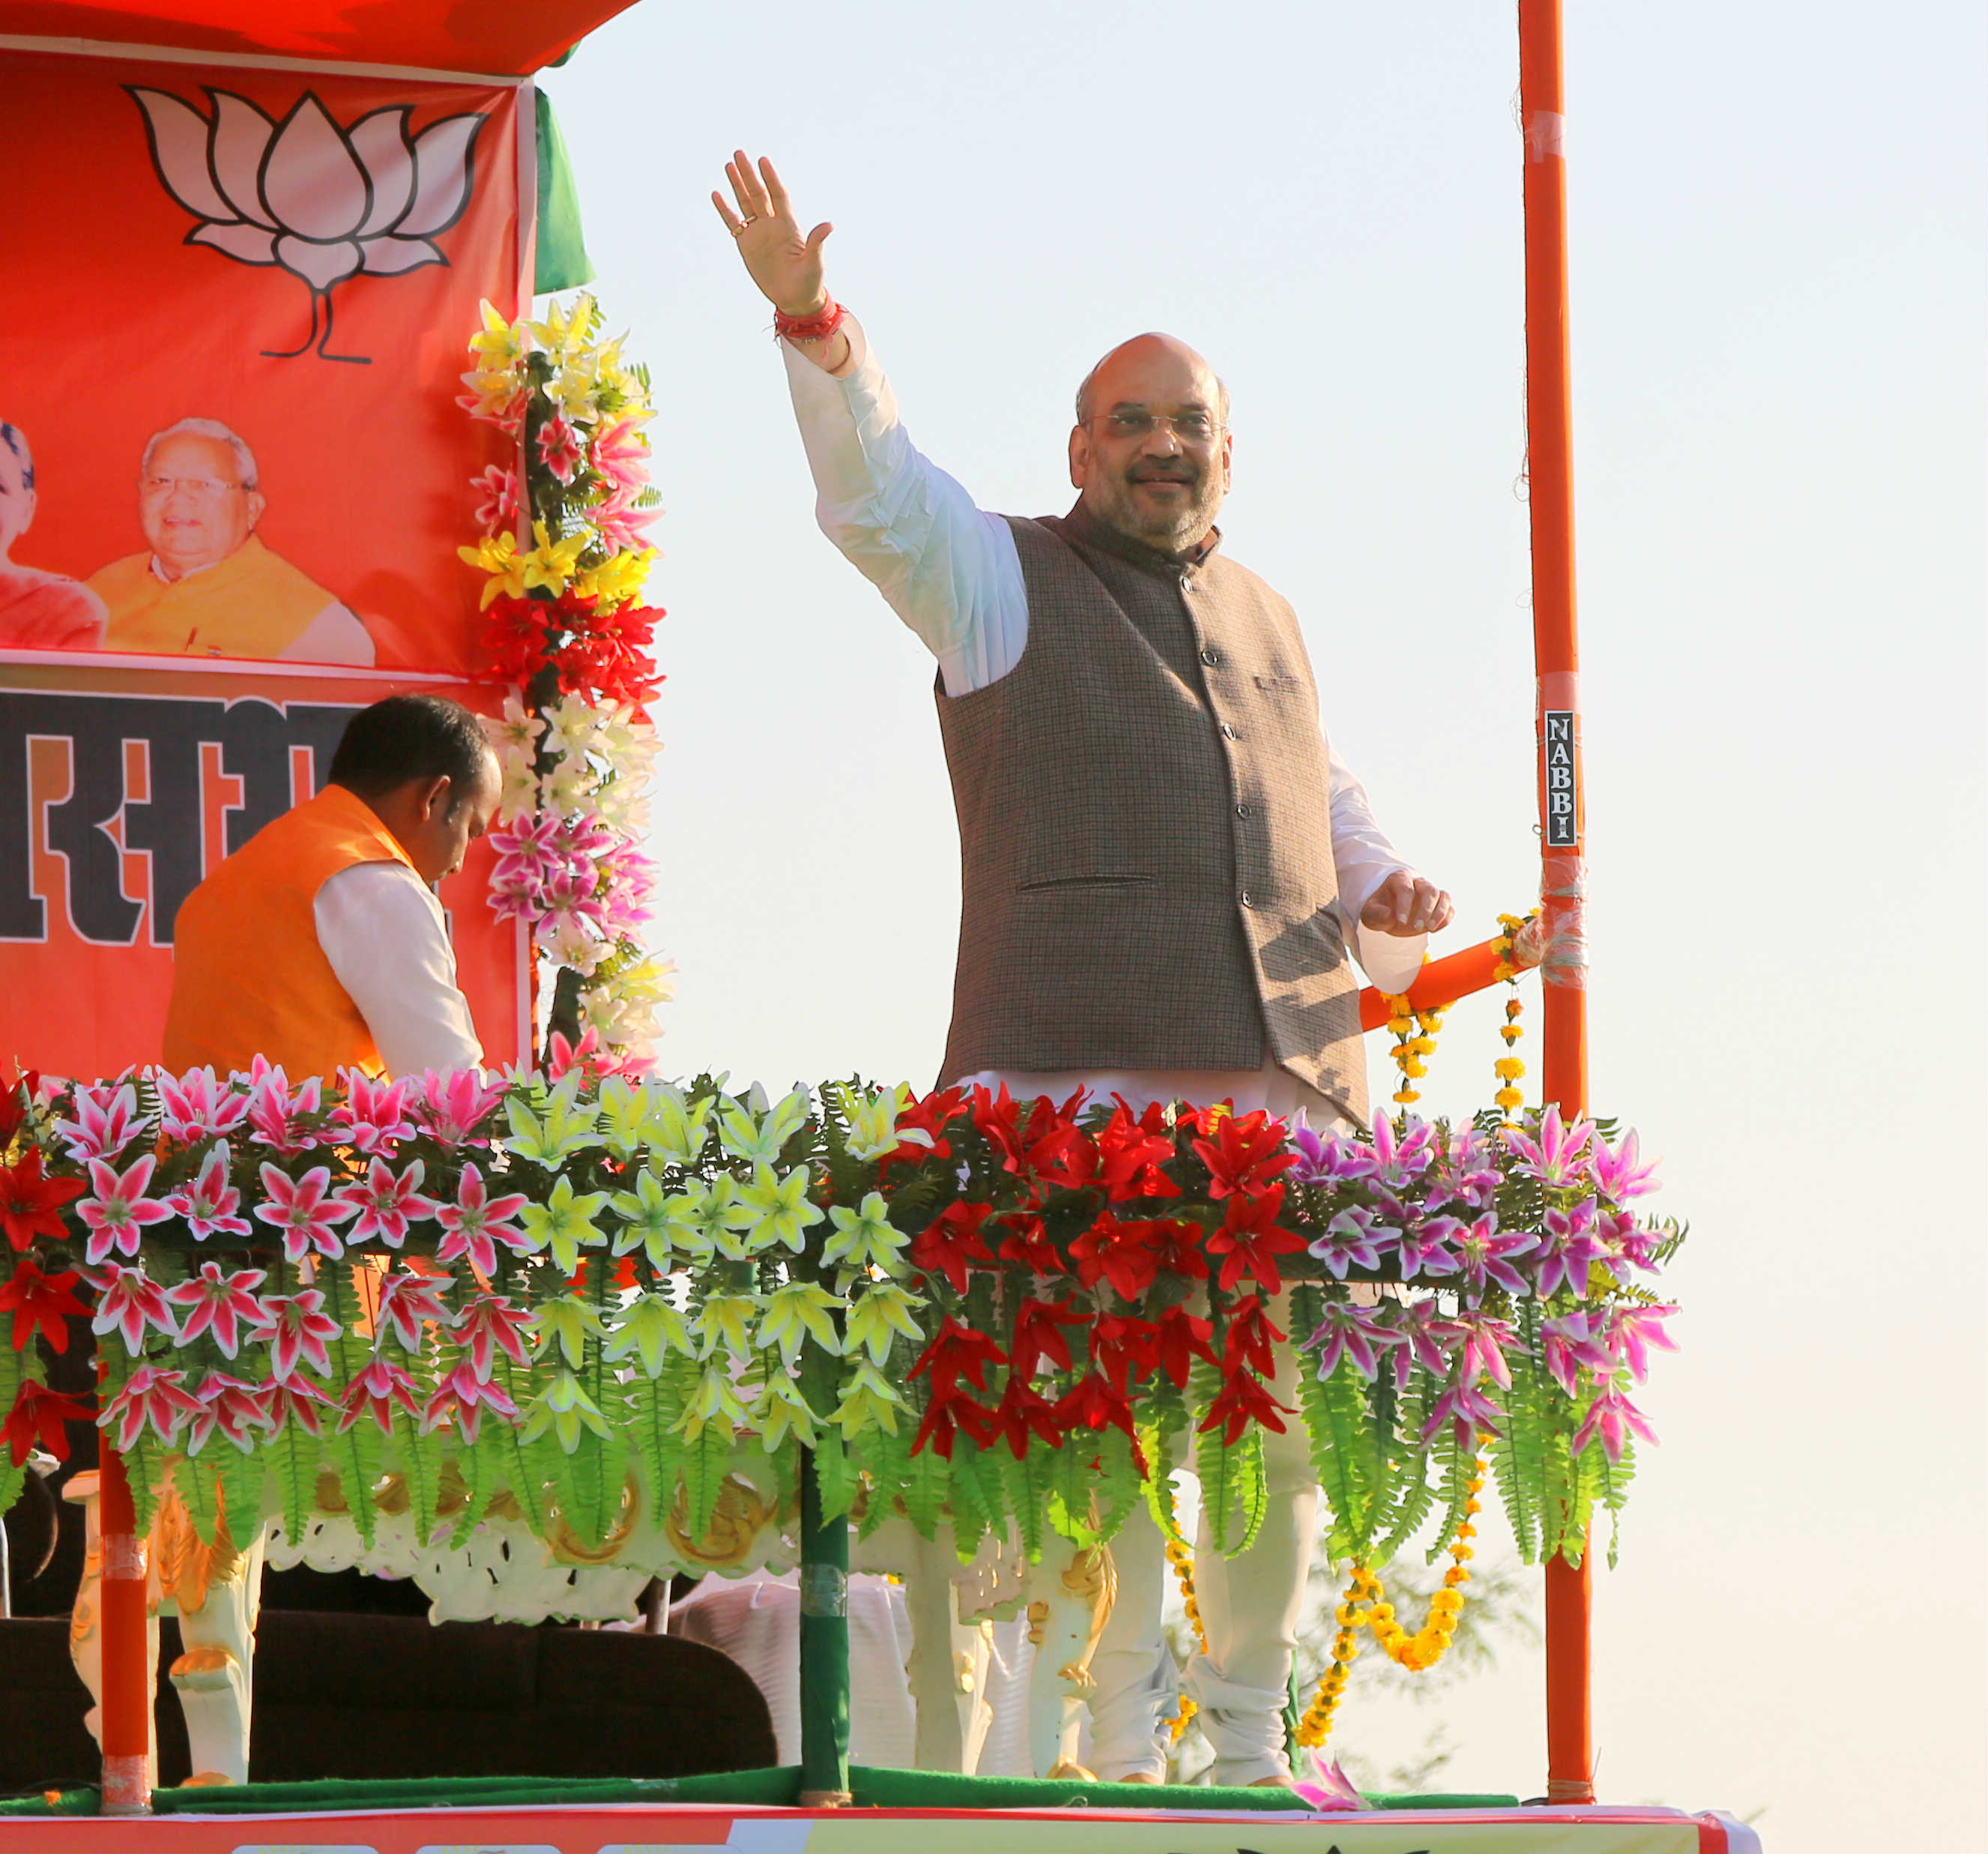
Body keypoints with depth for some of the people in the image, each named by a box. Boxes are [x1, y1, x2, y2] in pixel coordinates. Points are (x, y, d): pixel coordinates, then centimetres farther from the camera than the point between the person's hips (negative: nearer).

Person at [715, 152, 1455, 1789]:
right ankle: (1122, 1720, -5)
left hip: (1286, 1069, 5)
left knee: (1287, 1403, 3)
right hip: (1076, 1072, -5)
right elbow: (874, 494, -7)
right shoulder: (1002, 581, 10)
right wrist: (812, 324, -22)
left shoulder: (1270, 621, 25)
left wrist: (1384, 888, 17)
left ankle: (1249, 1723, 15)